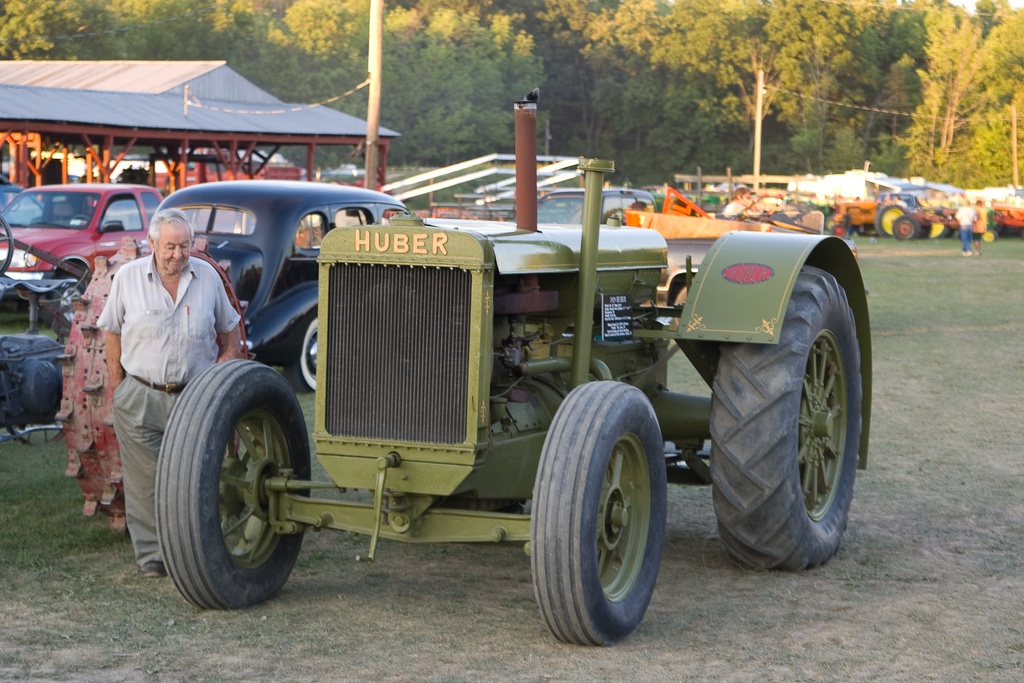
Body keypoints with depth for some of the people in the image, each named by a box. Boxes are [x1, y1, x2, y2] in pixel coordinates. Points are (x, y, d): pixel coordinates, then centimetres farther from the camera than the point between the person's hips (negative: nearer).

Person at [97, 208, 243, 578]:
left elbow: (229, 329, 16)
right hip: (141, 397, -1)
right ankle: (151, 555, 10)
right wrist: (117, 384, 2)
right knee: (146, 478, 1)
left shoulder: (208, 276, 3)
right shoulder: (128, 277, -1)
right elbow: (113, 332, 5)